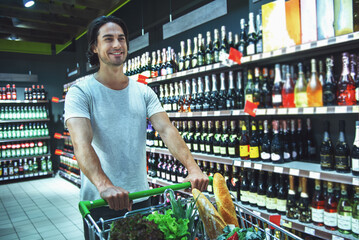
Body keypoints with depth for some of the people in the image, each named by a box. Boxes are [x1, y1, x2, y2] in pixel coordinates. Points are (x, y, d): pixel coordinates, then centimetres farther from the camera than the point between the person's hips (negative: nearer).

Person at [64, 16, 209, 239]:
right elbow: (82, 143, -23)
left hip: (141, 198, 4)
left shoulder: (144, 92, 4)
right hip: (100, 203, -4)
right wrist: (104, 185, -40)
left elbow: (167, 130, -7)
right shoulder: (81, 92, -9)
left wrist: (193, 167, -22)